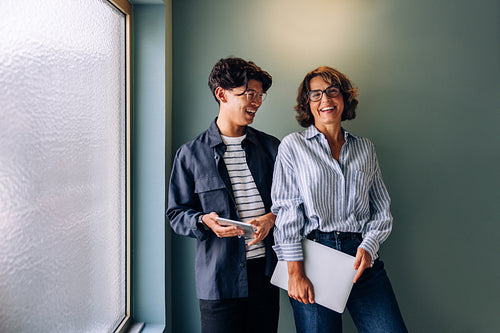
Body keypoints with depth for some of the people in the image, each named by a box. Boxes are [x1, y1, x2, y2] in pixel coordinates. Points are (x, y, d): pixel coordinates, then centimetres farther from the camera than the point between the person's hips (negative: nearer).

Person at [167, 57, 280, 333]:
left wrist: (271, 218, -8)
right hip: (218, 276, -2)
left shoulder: (271, 147, 8)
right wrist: (204, 221, -18)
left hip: (265, 270, 3)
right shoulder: (191, 153, 0)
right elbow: (177, 213, 2)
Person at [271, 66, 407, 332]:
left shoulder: (365, 148, 14)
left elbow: (382, 209, 15)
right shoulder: (293, 146, 4)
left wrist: (368, 246, -4)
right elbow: (286, 210, -2)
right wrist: (295, 272, -10)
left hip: (361, 254, 3)